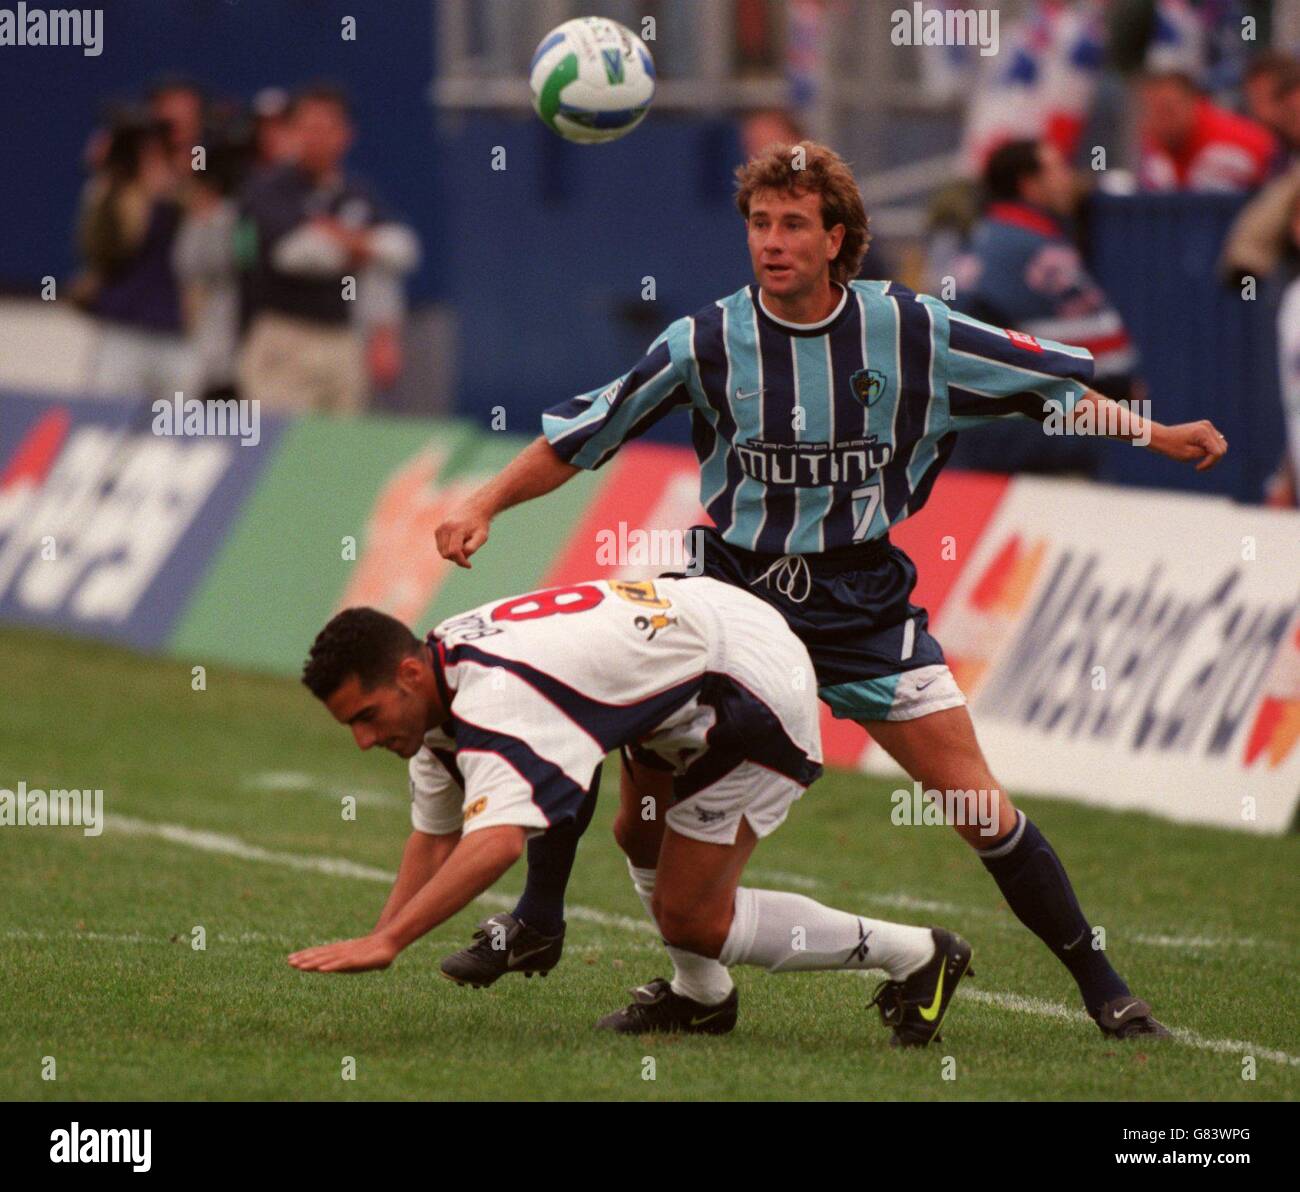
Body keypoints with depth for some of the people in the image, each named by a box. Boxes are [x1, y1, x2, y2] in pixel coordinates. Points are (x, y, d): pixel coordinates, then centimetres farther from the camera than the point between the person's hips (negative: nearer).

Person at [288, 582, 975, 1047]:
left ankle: (916, 955, 5)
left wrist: (386, 942, -49)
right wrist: (376, 939, 0)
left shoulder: (493, 697, -30)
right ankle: (700, 997, 42)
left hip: (757, 686, -10)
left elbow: (497, 843, -45)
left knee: (689, 917, -6)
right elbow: (435, 840, 11)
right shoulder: (440, 686, 2)